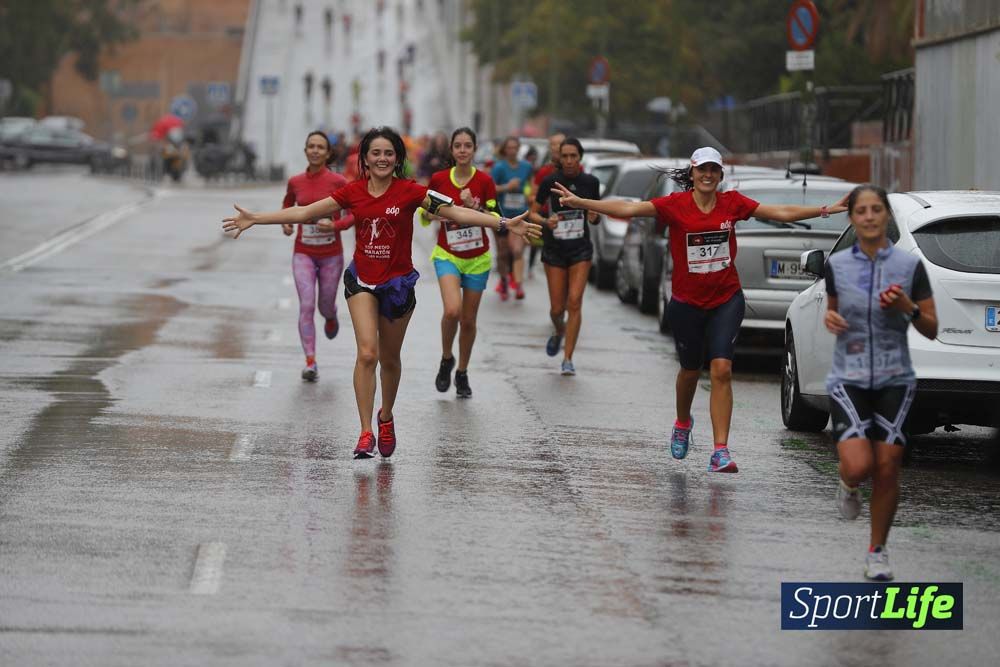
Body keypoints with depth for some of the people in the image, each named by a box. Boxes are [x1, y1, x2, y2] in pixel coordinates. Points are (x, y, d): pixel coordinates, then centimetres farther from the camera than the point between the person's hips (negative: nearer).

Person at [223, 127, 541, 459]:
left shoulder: (410, 191, -10)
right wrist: (254, 219, 0)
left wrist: (503, 223, -24)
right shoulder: (353, 192, -3)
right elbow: (305, 212, 2)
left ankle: (386, 417, 38)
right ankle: (366, 433, -12)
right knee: (367, 353, -15)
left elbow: (456, 212, -15)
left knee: (389, 358, 12)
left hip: (398, 282, 0)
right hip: (362, 280, 0)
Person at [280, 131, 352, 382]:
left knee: (325, 306, 12)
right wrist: (286, 223, -1)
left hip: (331, 254, -1)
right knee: (306, 305, -13)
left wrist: (336, 225, -20)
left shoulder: (338, 182, -9)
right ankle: (310, 363, -13)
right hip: (303, 253, 1)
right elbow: (287, 204, 18)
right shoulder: (295, 182, -2)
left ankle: (331, 317, 52)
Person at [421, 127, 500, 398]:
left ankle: (462, 374, 27)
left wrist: (475, 208, -21)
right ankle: (446, 359, 4)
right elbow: (424, 214, 9)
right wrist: (432, 213, -13)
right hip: (447, 256, -1)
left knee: (468, 320, 8)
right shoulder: (438, 179, -3)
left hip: (477, 259, 1)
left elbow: (497, 219, -5)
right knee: (452, 310, -23)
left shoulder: (484, 181, -5)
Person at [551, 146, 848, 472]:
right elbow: (629, 209, -16)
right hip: (687, 302, 0)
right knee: (690, 370, 15)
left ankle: (720, 451, -13)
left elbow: (780, 212, 1)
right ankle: (682, 424, 47)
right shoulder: (675, 205, -9)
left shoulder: (732, 202, -2)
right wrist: (579, 202, -26)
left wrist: (827, 210, -2)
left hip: (726, 300, 1)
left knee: (721, 369, -12)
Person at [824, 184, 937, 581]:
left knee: (887, 470, -1)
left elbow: (931, 330, 2)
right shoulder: (836, 265, 1)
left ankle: (878, 552, 19)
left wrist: (907, 307, -17)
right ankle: (848, 485, 21)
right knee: (859, 466, -18)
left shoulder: (910, 266, -3)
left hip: (894, 381, 0)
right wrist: (829, 319, -5)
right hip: (848, 380, 0)